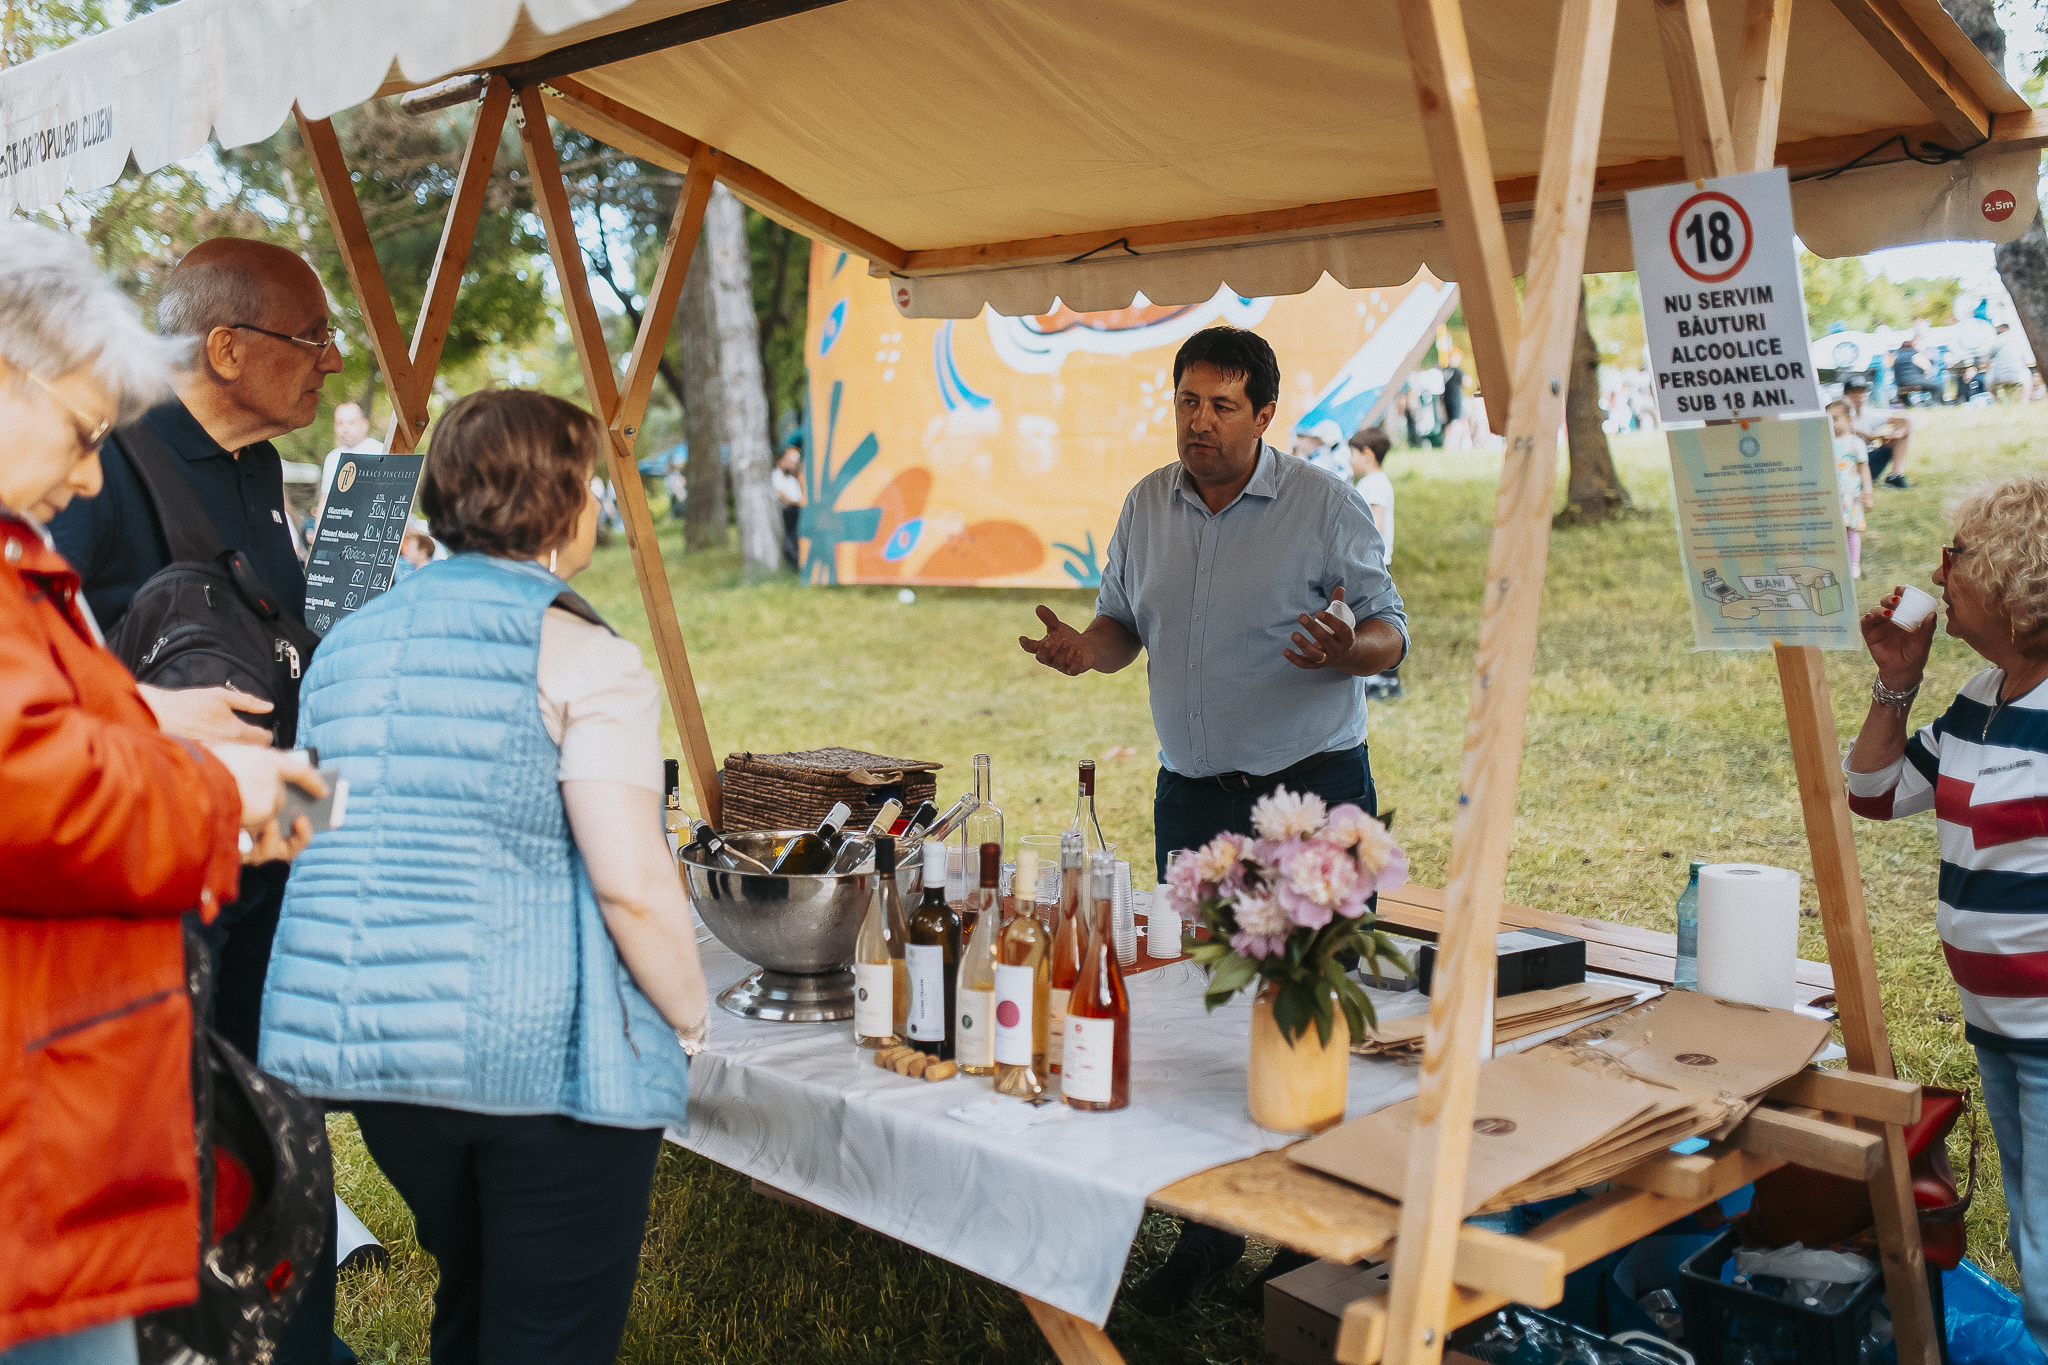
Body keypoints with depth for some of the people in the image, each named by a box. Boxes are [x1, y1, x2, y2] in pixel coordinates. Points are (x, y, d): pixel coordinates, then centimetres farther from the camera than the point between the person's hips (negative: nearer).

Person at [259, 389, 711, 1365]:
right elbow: (631, 884, -17)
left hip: (363, 1045, 7)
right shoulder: (582, 659, -11)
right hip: (544, 1058, -7)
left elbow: (313, 845, 19)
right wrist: (689, 1018, -2)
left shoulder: (346, 644, 12)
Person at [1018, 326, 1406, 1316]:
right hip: (1191, 796, 5)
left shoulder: (1326, 506, -5)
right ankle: (1210, 1228, 24)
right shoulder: (1146, 506, 8)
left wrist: (1347, 650, -27)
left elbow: (1390, 631, -4)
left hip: (1312, 791, -4)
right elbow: (1126, 621, 17)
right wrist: (1090, 648, -6)